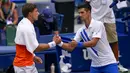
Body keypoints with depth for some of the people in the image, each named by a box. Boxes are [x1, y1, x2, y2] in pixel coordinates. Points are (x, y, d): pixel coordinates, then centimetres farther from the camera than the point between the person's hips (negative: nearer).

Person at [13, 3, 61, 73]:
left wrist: (33, 56, 14)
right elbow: (36, 48, -18)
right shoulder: (27, 28, -24)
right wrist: (53, 43, -12)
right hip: (24, 66, -10)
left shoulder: (23, 23, 7)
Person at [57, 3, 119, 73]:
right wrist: (60, 43, -15)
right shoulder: (81, 30, 4)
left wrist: (78, 44, -32)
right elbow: (71, 47, 3)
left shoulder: (98, 24, -14)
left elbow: (93, 43, -24)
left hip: (108, 63, -6)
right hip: (95, 65, 6)